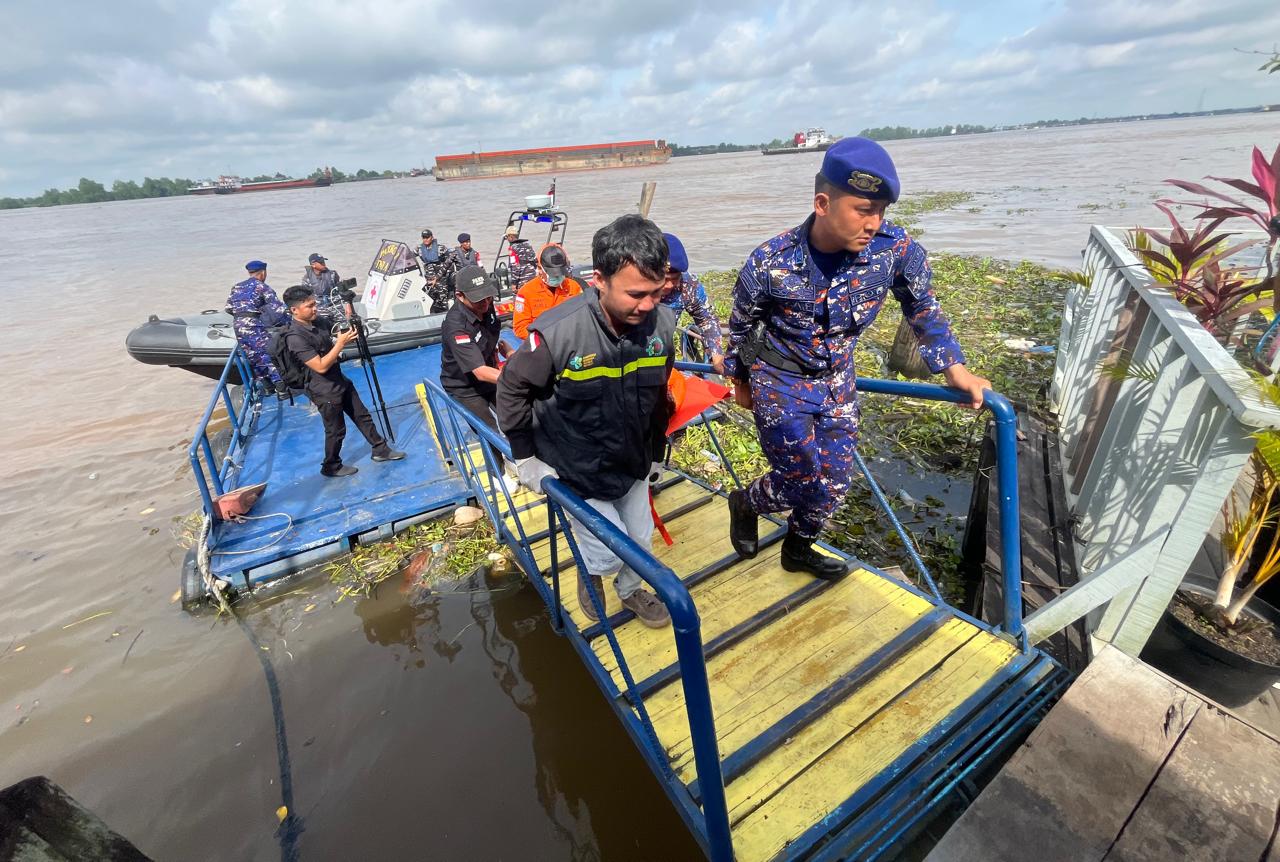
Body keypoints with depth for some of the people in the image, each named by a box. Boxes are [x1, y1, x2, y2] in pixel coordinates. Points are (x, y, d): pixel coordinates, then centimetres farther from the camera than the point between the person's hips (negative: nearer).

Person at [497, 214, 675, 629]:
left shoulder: (662, 323, -15)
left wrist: (655, 450, 13)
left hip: (632, 466, 5)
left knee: (640, 539, 19)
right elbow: (513, 388, -13)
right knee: (609, 554, 2)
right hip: (577, 471, -4)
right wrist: (526, 457, -9)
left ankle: (630, 591, 53)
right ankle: (590, 571, 41)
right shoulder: (558, 332, -30)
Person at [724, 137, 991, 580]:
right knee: (802, 481, -5)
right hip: (779, 379, -4)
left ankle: (798, 549, 37)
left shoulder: (896, 248, -18)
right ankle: (744, 503, 29)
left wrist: (954, 367, 2)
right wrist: (740, 380, 7)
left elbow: (922, 305, 2)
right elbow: (740, 325, -6)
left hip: (836, 378, 4)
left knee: (833, 483, 9)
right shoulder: (770, 263, -25)